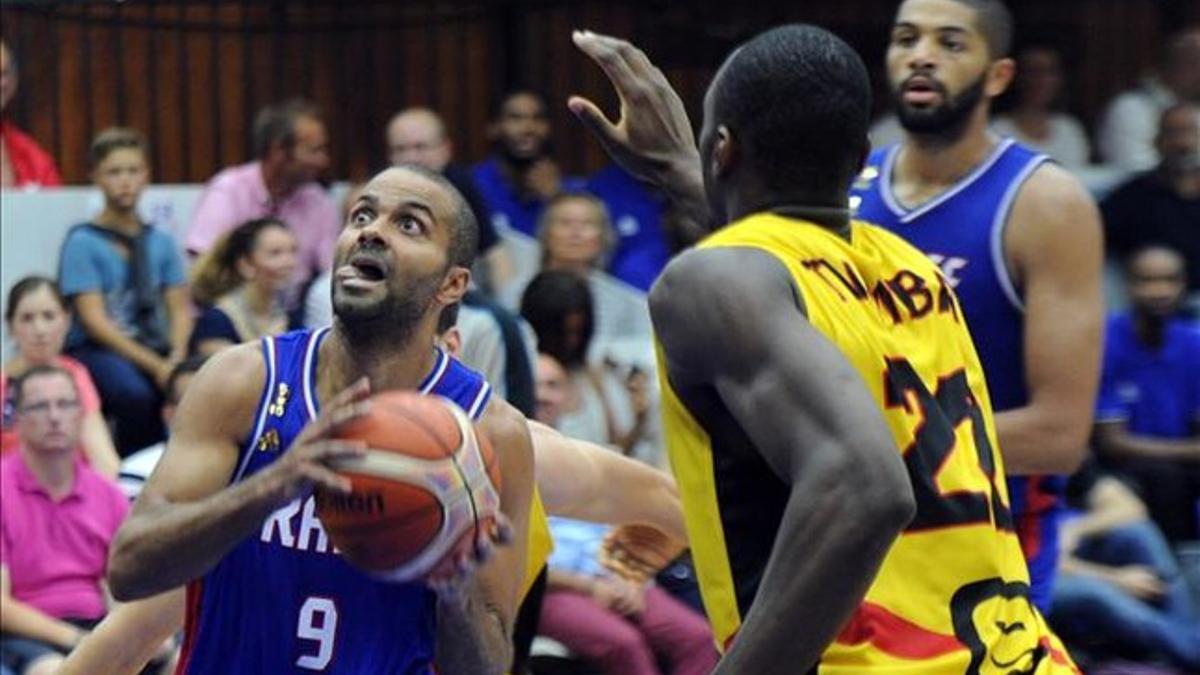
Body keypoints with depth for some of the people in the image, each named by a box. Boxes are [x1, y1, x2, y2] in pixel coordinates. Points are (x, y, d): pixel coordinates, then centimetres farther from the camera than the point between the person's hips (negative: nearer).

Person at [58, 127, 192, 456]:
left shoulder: (160, 242, 13)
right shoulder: (83, 242, -1)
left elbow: (180, 308, 8)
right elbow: (95, 321, -8)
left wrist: (177, 355, -14)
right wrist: (155, 365, -18)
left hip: (156, 349, 4)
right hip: (95, 351, -4)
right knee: (137, 394, -37)